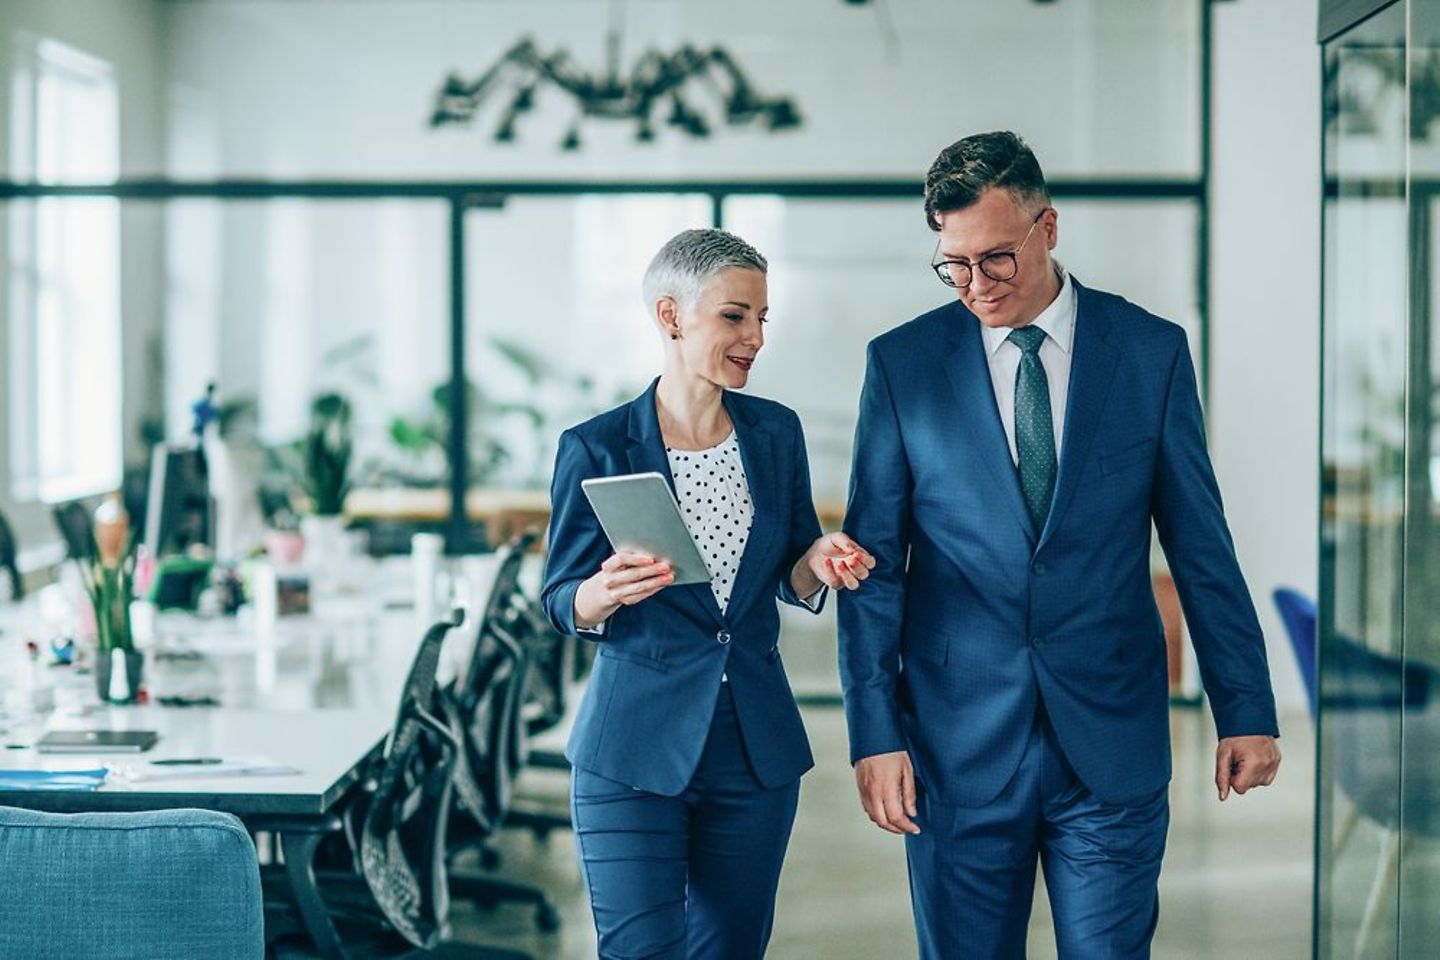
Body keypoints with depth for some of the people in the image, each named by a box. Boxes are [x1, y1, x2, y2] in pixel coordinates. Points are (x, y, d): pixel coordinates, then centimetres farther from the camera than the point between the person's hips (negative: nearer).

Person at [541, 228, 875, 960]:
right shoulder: (596, 449, -7)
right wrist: (608, 591, -25)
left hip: (757, 752, 4)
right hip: (634, 753, -4)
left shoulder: (775, 433, 4)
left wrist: (817, 562, -11)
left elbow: (789, 580, 12)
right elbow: (562, 603, -3)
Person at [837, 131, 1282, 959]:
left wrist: (1247, 709, 4)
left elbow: (1203, 548, 5)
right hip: (959, 744, 0)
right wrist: (876, 734, -4)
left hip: (1112, 740, 0)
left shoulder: (1152, 353, 2)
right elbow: (873, 563, 2)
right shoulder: (902, 362, 2)